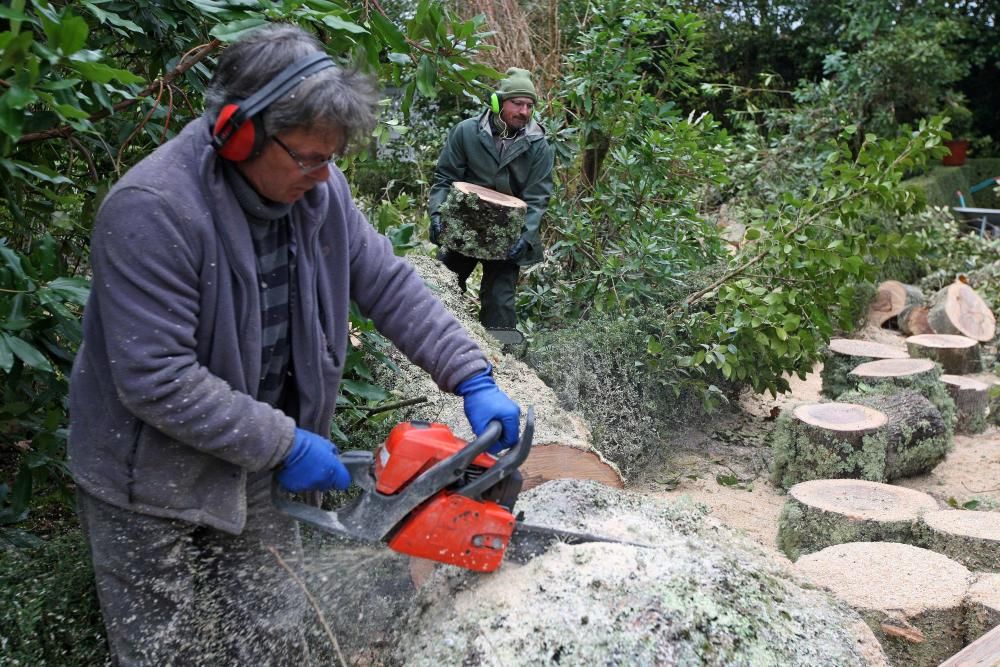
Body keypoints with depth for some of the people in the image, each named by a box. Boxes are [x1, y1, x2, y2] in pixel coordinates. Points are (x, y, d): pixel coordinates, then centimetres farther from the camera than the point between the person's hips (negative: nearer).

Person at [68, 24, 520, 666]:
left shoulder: (316, 187, -7)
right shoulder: (151, 210, -28)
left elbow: (389, 283, 0)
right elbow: (156, 379, -28)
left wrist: (475, 380, -7)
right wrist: (285, 445, -20)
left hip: (257, 475, 6)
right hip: (152, 485, -5)